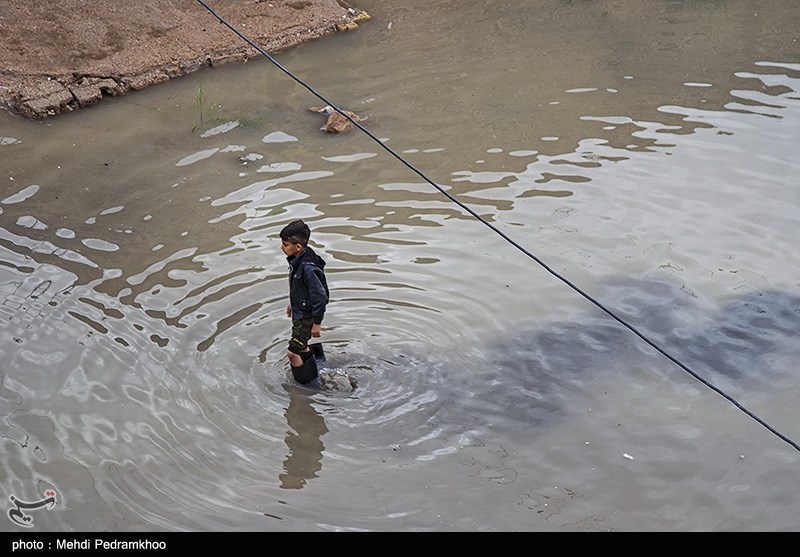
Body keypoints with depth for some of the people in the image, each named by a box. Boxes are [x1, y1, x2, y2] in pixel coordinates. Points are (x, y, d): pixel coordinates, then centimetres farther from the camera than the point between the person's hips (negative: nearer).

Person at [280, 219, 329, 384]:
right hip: (300, 311, 9)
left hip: (307, 316, -9)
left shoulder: (308, 268, -34)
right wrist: (292, 303, 25)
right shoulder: (298, 260, -4)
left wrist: (317, 323, -21)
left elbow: (320, 296, -29)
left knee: (293, 353, -3)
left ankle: (308, 383, 13)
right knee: (304, 346, 26)